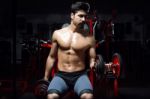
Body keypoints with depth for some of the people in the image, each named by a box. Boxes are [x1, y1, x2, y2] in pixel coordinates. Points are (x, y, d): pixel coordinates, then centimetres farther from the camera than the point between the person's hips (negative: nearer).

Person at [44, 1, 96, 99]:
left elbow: (92, 59, 5)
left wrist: (94, 64, -20)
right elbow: (52, 57, 13)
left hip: (80, 75, 0)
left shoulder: (89, 38, 0)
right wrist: (46, 78, 14)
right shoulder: (58, 34, 5)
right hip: (61, 75, 1)